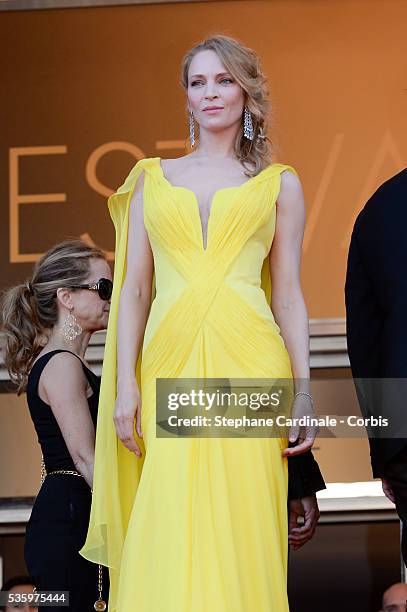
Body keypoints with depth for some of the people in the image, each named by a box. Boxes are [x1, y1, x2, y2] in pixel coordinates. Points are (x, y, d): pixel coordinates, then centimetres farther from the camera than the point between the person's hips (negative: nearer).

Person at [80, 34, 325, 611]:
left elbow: (288, 294, 9)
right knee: (171, 537, -5)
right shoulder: (151, 177, 15)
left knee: (243, 531, -4)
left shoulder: (279, 183, 12)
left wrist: (304, 392, 1)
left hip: (250, 364, -1)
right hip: (169, 363, 1)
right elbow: (135, 287, 12)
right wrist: (125, 384, 2)